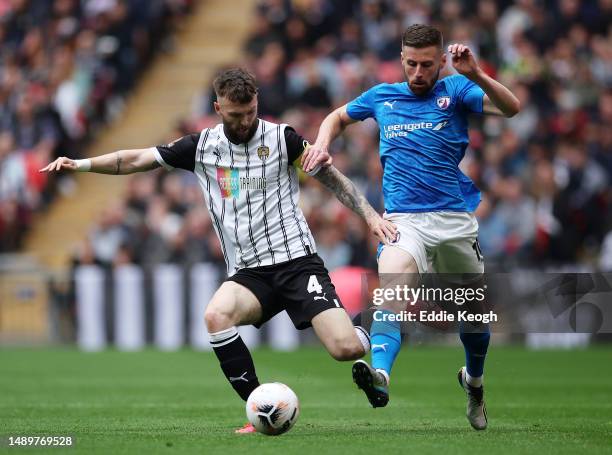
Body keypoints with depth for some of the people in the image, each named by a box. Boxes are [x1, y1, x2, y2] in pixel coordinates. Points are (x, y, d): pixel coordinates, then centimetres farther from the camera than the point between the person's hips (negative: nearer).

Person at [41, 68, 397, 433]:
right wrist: (80, 164, 2)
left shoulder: (282, 138, -1)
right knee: (216, 315, -32)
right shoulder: (202, 146, 6)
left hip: (297, 261, -3)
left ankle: (363, 329, 22)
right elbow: (137, 159, 11)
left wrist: (370, 215, -3)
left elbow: (332, 177, 7)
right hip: (249, 272, 3)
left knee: (346, 349, -19)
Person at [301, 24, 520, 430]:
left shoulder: (455, 91, 4)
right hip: (403, 219, 0)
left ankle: (474, 382, 44)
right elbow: (338, 117, 31)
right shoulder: (382, 96, 12)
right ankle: (380, 375, -53)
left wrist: (475, 75, -26)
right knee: (392, 286, -30)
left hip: (456, 219, 0)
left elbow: (510, 108, -11)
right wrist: (322, 144, 10)